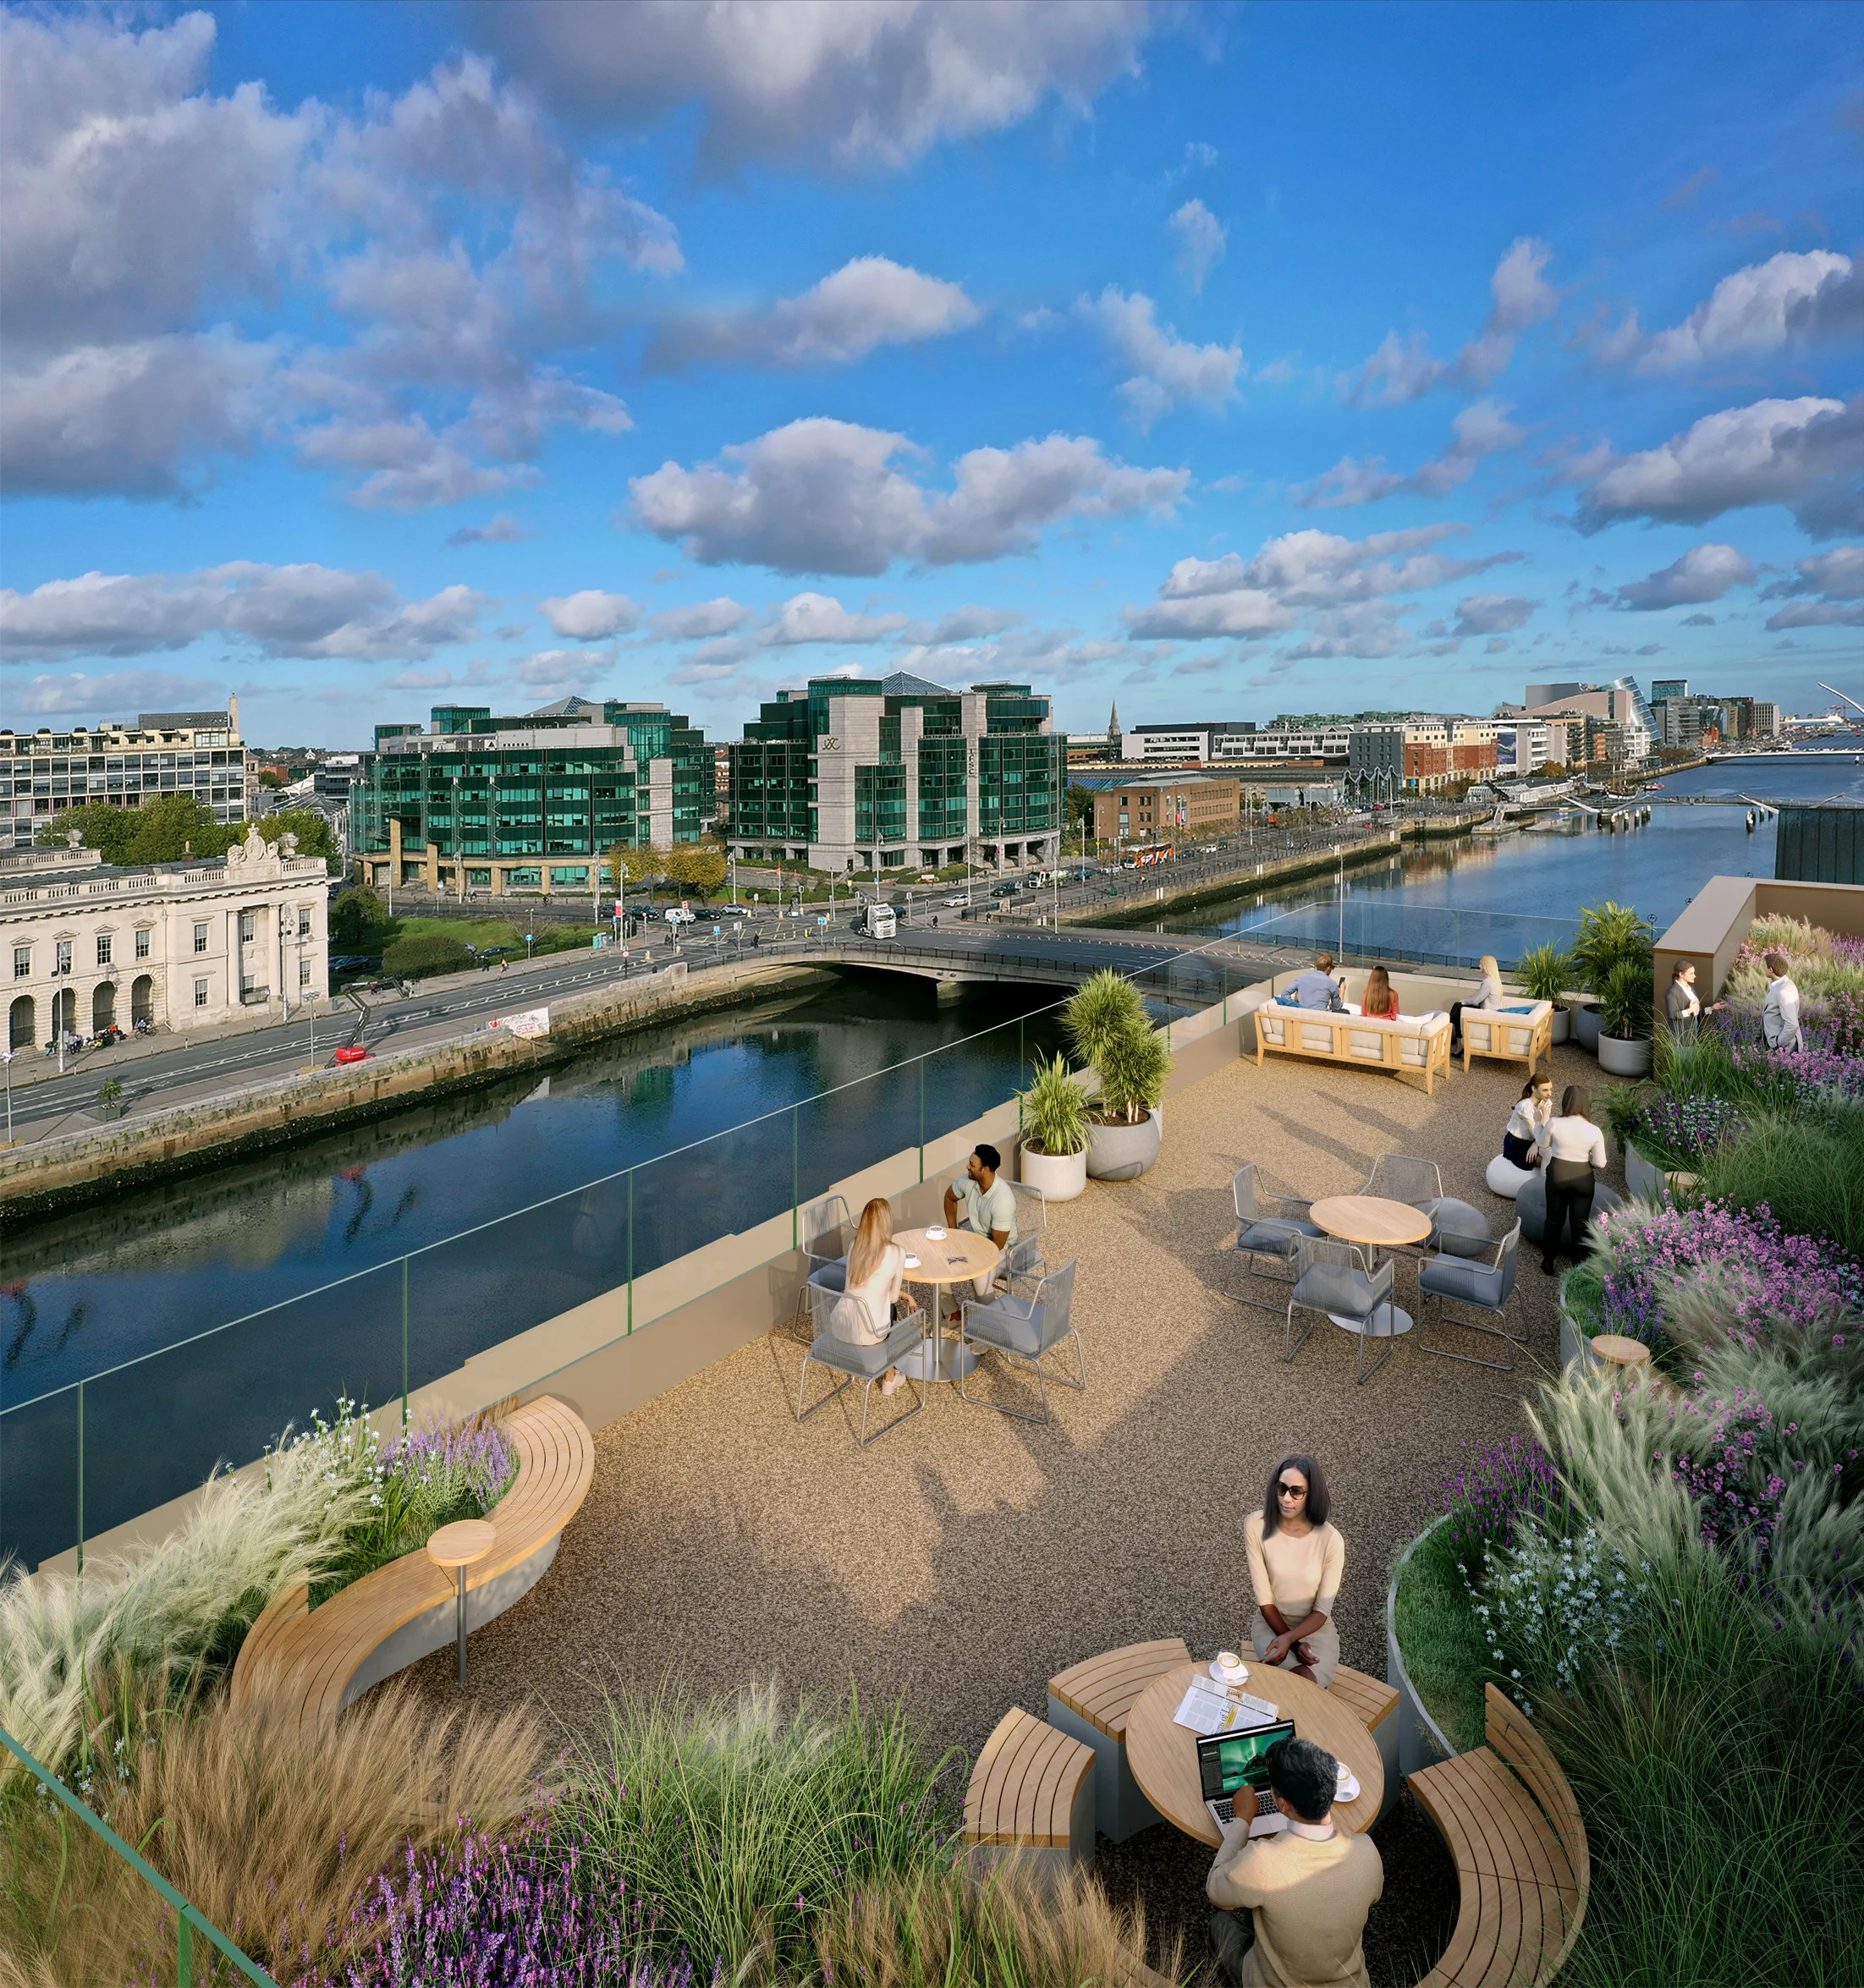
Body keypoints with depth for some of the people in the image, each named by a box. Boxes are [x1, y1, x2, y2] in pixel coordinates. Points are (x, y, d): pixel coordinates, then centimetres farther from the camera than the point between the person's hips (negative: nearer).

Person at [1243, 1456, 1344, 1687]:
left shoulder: (1330, 1539, -21)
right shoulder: (1256, 1525, -20)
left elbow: (1322, 1610, -12)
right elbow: (1264, 1598, -13)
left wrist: (1289, 1638, -26)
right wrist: (1294, 1644, -19)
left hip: (1316, 1628, 0)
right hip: (1271, 1623, 0)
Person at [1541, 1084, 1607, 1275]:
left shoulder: (1554, 1123, -17)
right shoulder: (1594, 1131, -16)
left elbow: (1544, 1148, 0)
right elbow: (1600, 1163, -10)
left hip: (1557, 1174, 0)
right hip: (1583, 1177, 0)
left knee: (1554, 1219, 17)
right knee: (1580, 1222, 14)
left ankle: (1548, 1261, 29)